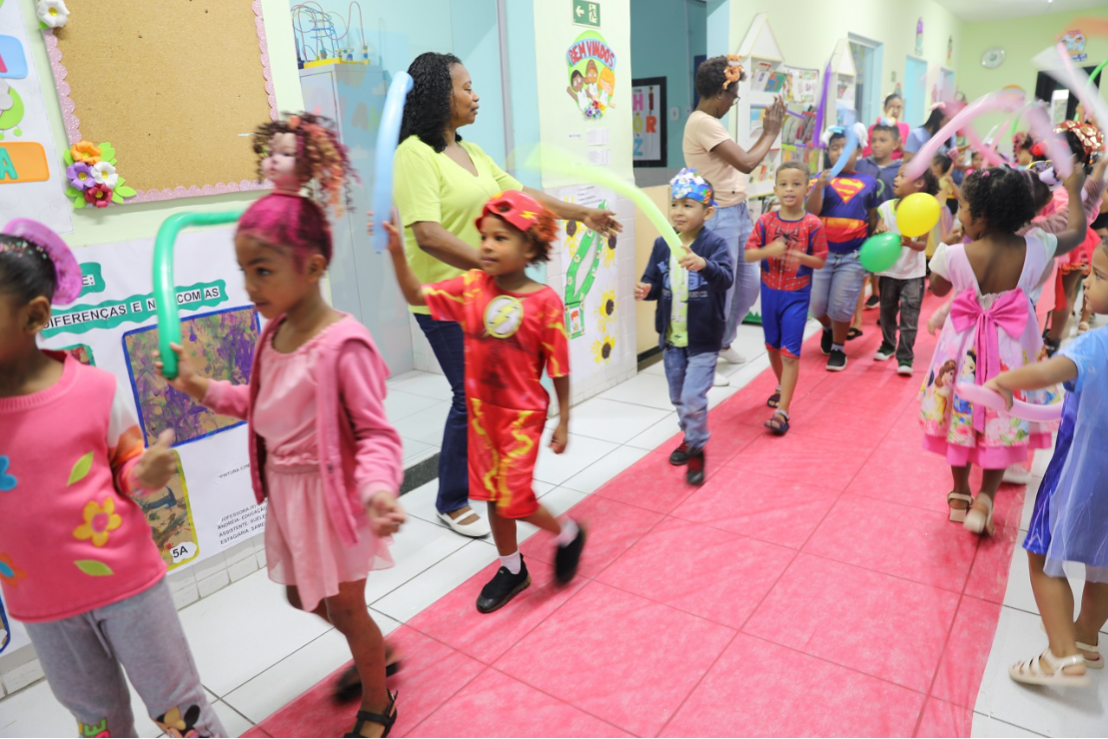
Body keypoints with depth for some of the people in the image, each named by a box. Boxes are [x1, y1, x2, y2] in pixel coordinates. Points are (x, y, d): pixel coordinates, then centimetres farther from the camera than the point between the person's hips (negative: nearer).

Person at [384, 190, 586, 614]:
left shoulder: (544, 301, -15)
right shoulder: (472, 287, -4)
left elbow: (559, 368, -10)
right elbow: (417, 296, -6)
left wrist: (563, 422, -5)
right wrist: (397, 252, -21)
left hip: (523, 412, -5)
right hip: (480, 408, 5)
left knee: (514, 498, -6)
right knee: (492, 493, 15)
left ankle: (567, 535, 26)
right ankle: (512, 569, 37)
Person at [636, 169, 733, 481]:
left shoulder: (714, 244, -14)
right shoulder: (661, 244, 0)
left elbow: (726, 278, -30)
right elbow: (653, 281, 6)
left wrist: (703, 265, -50)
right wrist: (646, 290, -17)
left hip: (703, 340, -5)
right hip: (671, 338, 5)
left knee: (693, 399, -7)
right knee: (678, 397, 18)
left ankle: (697, 450, 17)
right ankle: (690, 437, 43)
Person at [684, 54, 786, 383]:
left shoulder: (709, 122, 14)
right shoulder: (703, 123, -18)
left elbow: (740, 161, 15)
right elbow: (747, 163, -18)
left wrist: (766, 131, 12)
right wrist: (771, 132, -6)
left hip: (738, 212, 10)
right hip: (719, 217, -10)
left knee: (749, 284, 16)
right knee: (720, 291, -2)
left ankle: (724, 342, 36)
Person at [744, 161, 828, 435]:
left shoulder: (813, 224, -9)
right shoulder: (765, 221, -3)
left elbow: (820, 261, -5)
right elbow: (748, 254, -4)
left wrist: (802, 257, -25)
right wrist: (767, 251, -23)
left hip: (797, 296, -3)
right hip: (769, 292, 4)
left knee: (790, 352, -7)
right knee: (772, 345, 18)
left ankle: (782, 411, -6)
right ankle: (782, 387, 43)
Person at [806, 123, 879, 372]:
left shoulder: (868, 182, 5)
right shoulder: (823, 178, -1)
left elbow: (872, 217, 13)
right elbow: (812, 210, -15)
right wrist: (819, 186, -31)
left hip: (853, 255, 0)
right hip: (822, 251, 0)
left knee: (841, 306, 0)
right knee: (816, 304, 4)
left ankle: (838, 348, 21)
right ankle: (828, 328, 37)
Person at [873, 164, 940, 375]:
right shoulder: (886, 207, -3)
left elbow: (923, 245, -14)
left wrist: (911, 243, -35)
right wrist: (878, 230, -26)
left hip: (913, 273, -3)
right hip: (888, 269, 3)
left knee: (909, 316, -4)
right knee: (887, 312, 15)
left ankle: (905, 358, 1)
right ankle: (888, 345, 35)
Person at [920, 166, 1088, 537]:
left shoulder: (956, 255, -21)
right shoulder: (1035, 248, -14)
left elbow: (937, 289, 0)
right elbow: (1077, 232, 8)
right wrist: (1074, 192, 22)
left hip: (966, 346, -1)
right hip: (1012, 349, 1)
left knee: (962, 415, 16)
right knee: (1003, 420, 16)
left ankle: (960, 495, 29)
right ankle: (984, 499, 15)